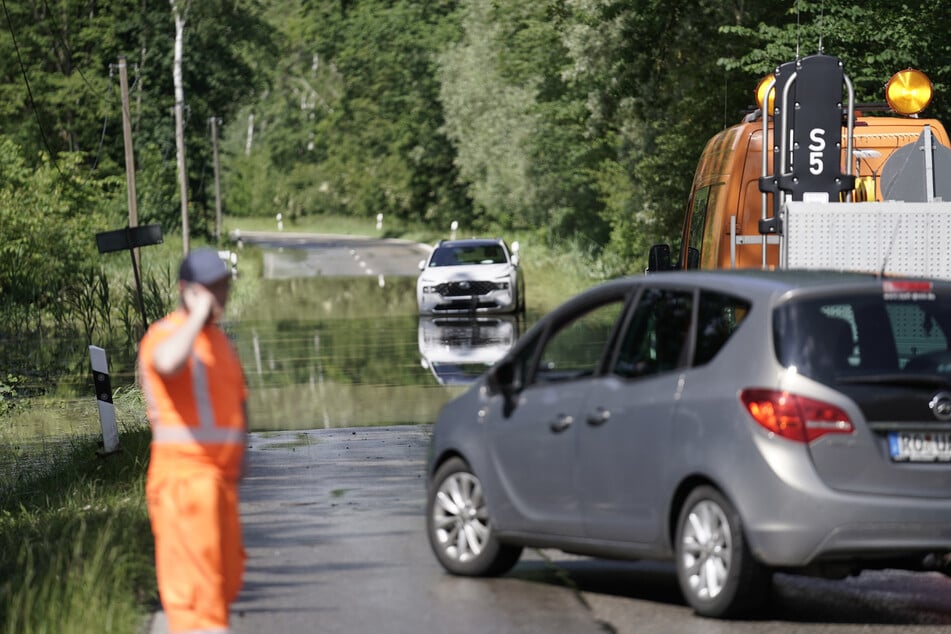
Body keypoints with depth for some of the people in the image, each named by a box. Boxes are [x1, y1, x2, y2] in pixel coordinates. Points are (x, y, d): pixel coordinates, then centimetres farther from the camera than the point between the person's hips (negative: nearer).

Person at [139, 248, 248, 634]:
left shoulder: (219, 340, 18)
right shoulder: (163, 336, -9)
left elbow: (238, 399, 32)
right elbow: (169, 362, -36)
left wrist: (241, 448, 16)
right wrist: (198, 314, -21)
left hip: (220, 475, 9)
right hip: (183, 470, -9)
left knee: (227, 579, 13)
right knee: (194, 580, -11)